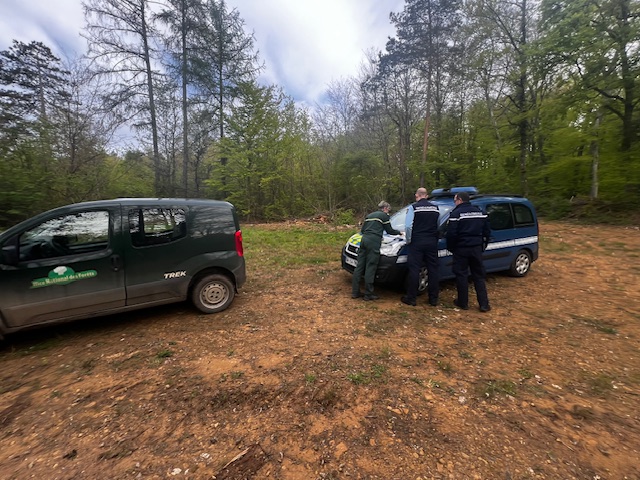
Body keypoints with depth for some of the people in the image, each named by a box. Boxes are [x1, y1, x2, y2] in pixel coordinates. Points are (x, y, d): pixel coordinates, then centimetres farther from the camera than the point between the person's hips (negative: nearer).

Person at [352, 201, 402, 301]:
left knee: (359, 266, 6)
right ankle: (368, 294, 1)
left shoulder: (369, 215, 26)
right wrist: (399, 232, 27)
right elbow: (389, 231, 10)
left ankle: (355, 292, 8)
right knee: (370, 268, -4)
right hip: (373, 241, -7)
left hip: (364, 239, 7)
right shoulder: (384, 215, 6)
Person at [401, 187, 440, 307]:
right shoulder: (436, 208, 9)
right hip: (432, 243, 4)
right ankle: (433, 298, 16)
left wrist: (408, 240, -1)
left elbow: (408, 226, -12)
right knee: (433, 270, 9)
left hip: (417, 243, -4)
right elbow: (439, 226, 10)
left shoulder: (413, 207, -5)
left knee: (414, 270, 0)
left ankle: (411, 298, 5)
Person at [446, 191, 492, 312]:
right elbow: (487, 231, 12)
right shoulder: (480, 212, 10)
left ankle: (463, 303, 13)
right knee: (479, 276, 12)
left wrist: (450, 247, -3)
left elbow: (451, 233, -16)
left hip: (461, 249, -5)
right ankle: (484, 304, 13)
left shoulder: (456, 213, -11)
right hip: (476, 248, 6)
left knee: (461, 276, 5)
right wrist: (483, 245, 21)